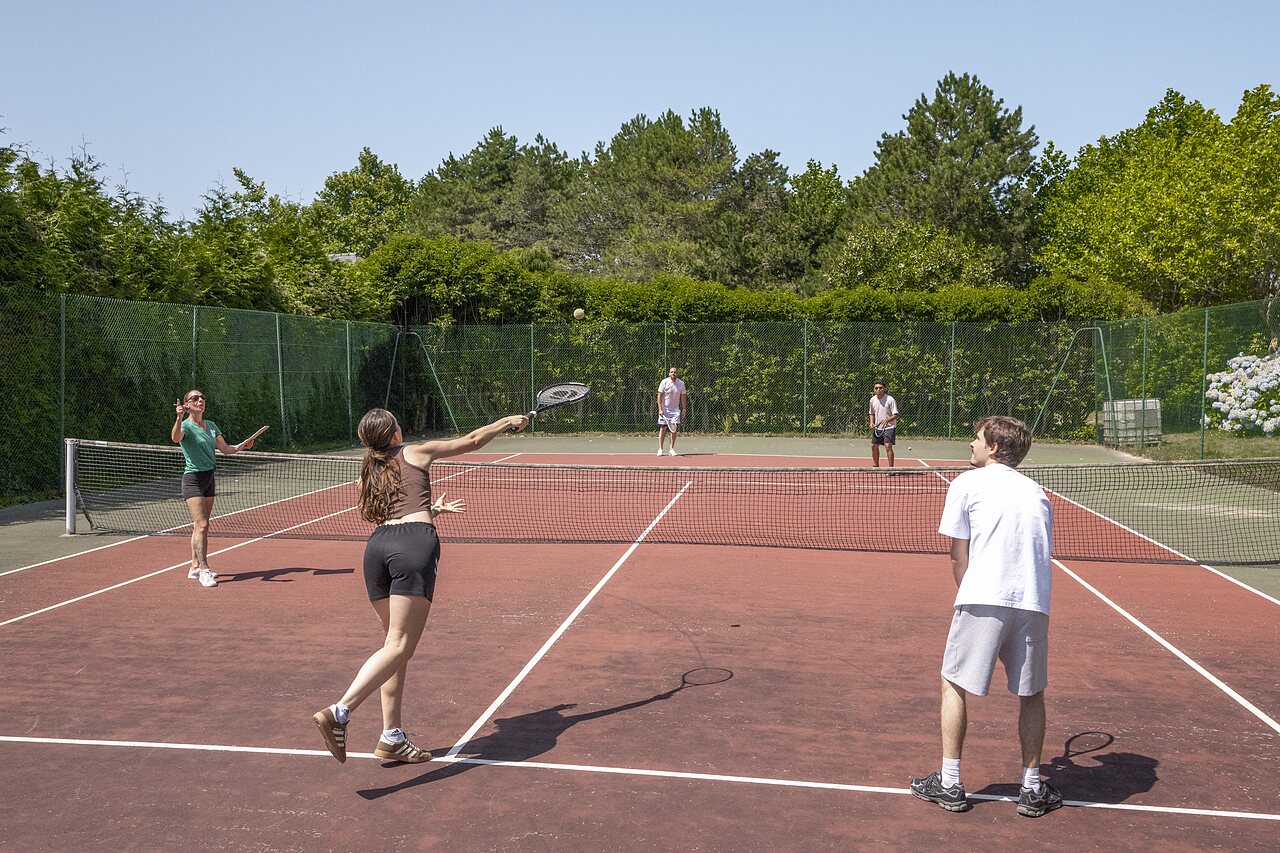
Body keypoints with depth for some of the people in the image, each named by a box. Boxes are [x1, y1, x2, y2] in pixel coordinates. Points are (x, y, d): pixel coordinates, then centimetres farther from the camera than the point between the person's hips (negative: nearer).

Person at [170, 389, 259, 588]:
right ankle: (203, 570, -15)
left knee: (200, 526, 11)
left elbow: (225, 449, 16)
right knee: (201, 524, -15)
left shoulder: (211, 426, 12)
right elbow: (176, 438, -34)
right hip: (193, 479, -7)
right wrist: (179, 419, -50)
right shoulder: (186, 426, -10)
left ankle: (195, 567, 18)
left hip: (209, 479, 7)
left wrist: (242, 445, 0)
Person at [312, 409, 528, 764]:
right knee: (399, 646, -10)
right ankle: (339, 712, -26)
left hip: (377, 544, 6)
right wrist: (508, 422, 40)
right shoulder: (417, 453, 16)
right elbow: (471, 441, 26)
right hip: (416, 545, -6)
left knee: (393, 643, 14)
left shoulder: (367, 477, 28)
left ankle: (392, 736, 14)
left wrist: (433, 510, 49)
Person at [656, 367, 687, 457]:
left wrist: (683, 409, 8)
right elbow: (659, 396, -7)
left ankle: (671, 449, 4)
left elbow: (682, 396, 10)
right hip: (664, 409, -2)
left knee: (674, 429, -3)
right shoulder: (664, 382, -8)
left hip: (675, 410, 3)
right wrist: (660, 409, -14)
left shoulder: (681, 383, 0)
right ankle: (660, 449, 0)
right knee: (662, 428, -4)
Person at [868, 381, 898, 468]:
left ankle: (891, 467, -13)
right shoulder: (873, 400, 2)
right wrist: (872, 422, 1)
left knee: (888, 446, -19)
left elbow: (895, 415, -18)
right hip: (877, 428, 6)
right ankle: (876, 465, 33)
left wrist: (887, 420, -35)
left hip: (889, 427, -6)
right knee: (874, 446, 13)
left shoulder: (890, 400, -16)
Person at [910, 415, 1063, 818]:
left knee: (955, 685, 10)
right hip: (1034, 602, 4)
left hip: (983, 600, -4)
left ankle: (949, 784, 14)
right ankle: (1033, 788, 22)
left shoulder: (966, 483, 8)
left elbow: (959, 555, 6)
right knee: (1032, 695, 17)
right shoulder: (1036, 492, 22)